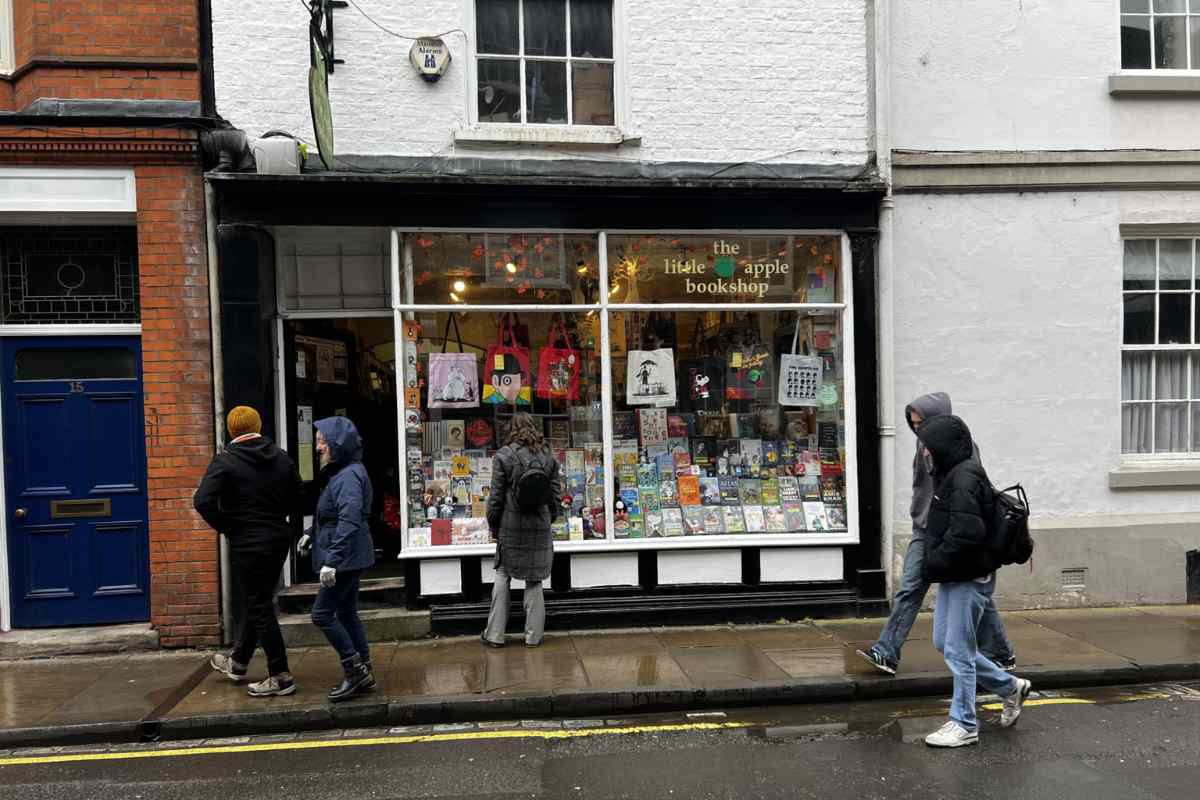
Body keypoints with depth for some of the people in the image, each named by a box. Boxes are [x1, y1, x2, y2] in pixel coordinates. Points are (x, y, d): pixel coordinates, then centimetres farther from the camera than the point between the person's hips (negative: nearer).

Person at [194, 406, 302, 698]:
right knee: (256, 602, 20)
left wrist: (225, 527, -8)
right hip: (278, 538, 6)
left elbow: (203, 501, -21)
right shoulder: (281, 457, 5)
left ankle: (280, 676, 7)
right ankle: (238, 663, 37)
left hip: (247, 544, -6)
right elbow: (297, 499, 8)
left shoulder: (225, 460, -12)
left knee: (260, 608, 2)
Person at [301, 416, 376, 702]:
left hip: (346, 557, -10)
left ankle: (355, 669, 3)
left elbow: (349, 522, -26)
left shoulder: (348, 476, -19)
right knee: (347, 614, 14)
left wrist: (332, 560, -28)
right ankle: (364, 674, 21)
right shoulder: (338, 473, 13)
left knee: (322, 614, -4)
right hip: (348, 559, 10)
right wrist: (312, 534, 16)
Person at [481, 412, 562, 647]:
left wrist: (493, 525, 6)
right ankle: (533, 635, 15)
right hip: (540, 526, 3)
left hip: (511, 525, -2)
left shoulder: (505, 456, -7)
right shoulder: (548, 456, 3)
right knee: (534, 580, 9)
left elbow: (496, 496, -5)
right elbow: (555, 493, 6)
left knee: (502, 575, 9)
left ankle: (495, 634, 14)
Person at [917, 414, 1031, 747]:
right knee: (943, 642, 17)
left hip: (970, 578, -10)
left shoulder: (964, 478, -20)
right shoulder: (951, 474, 11)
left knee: (958, 650, 0)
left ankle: (964, 725, 15)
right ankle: (1010, 687, 32)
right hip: (954, 577, 10)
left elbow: (965, 533, -29)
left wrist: (933, 565, -19)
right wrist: (934, 564, 7)